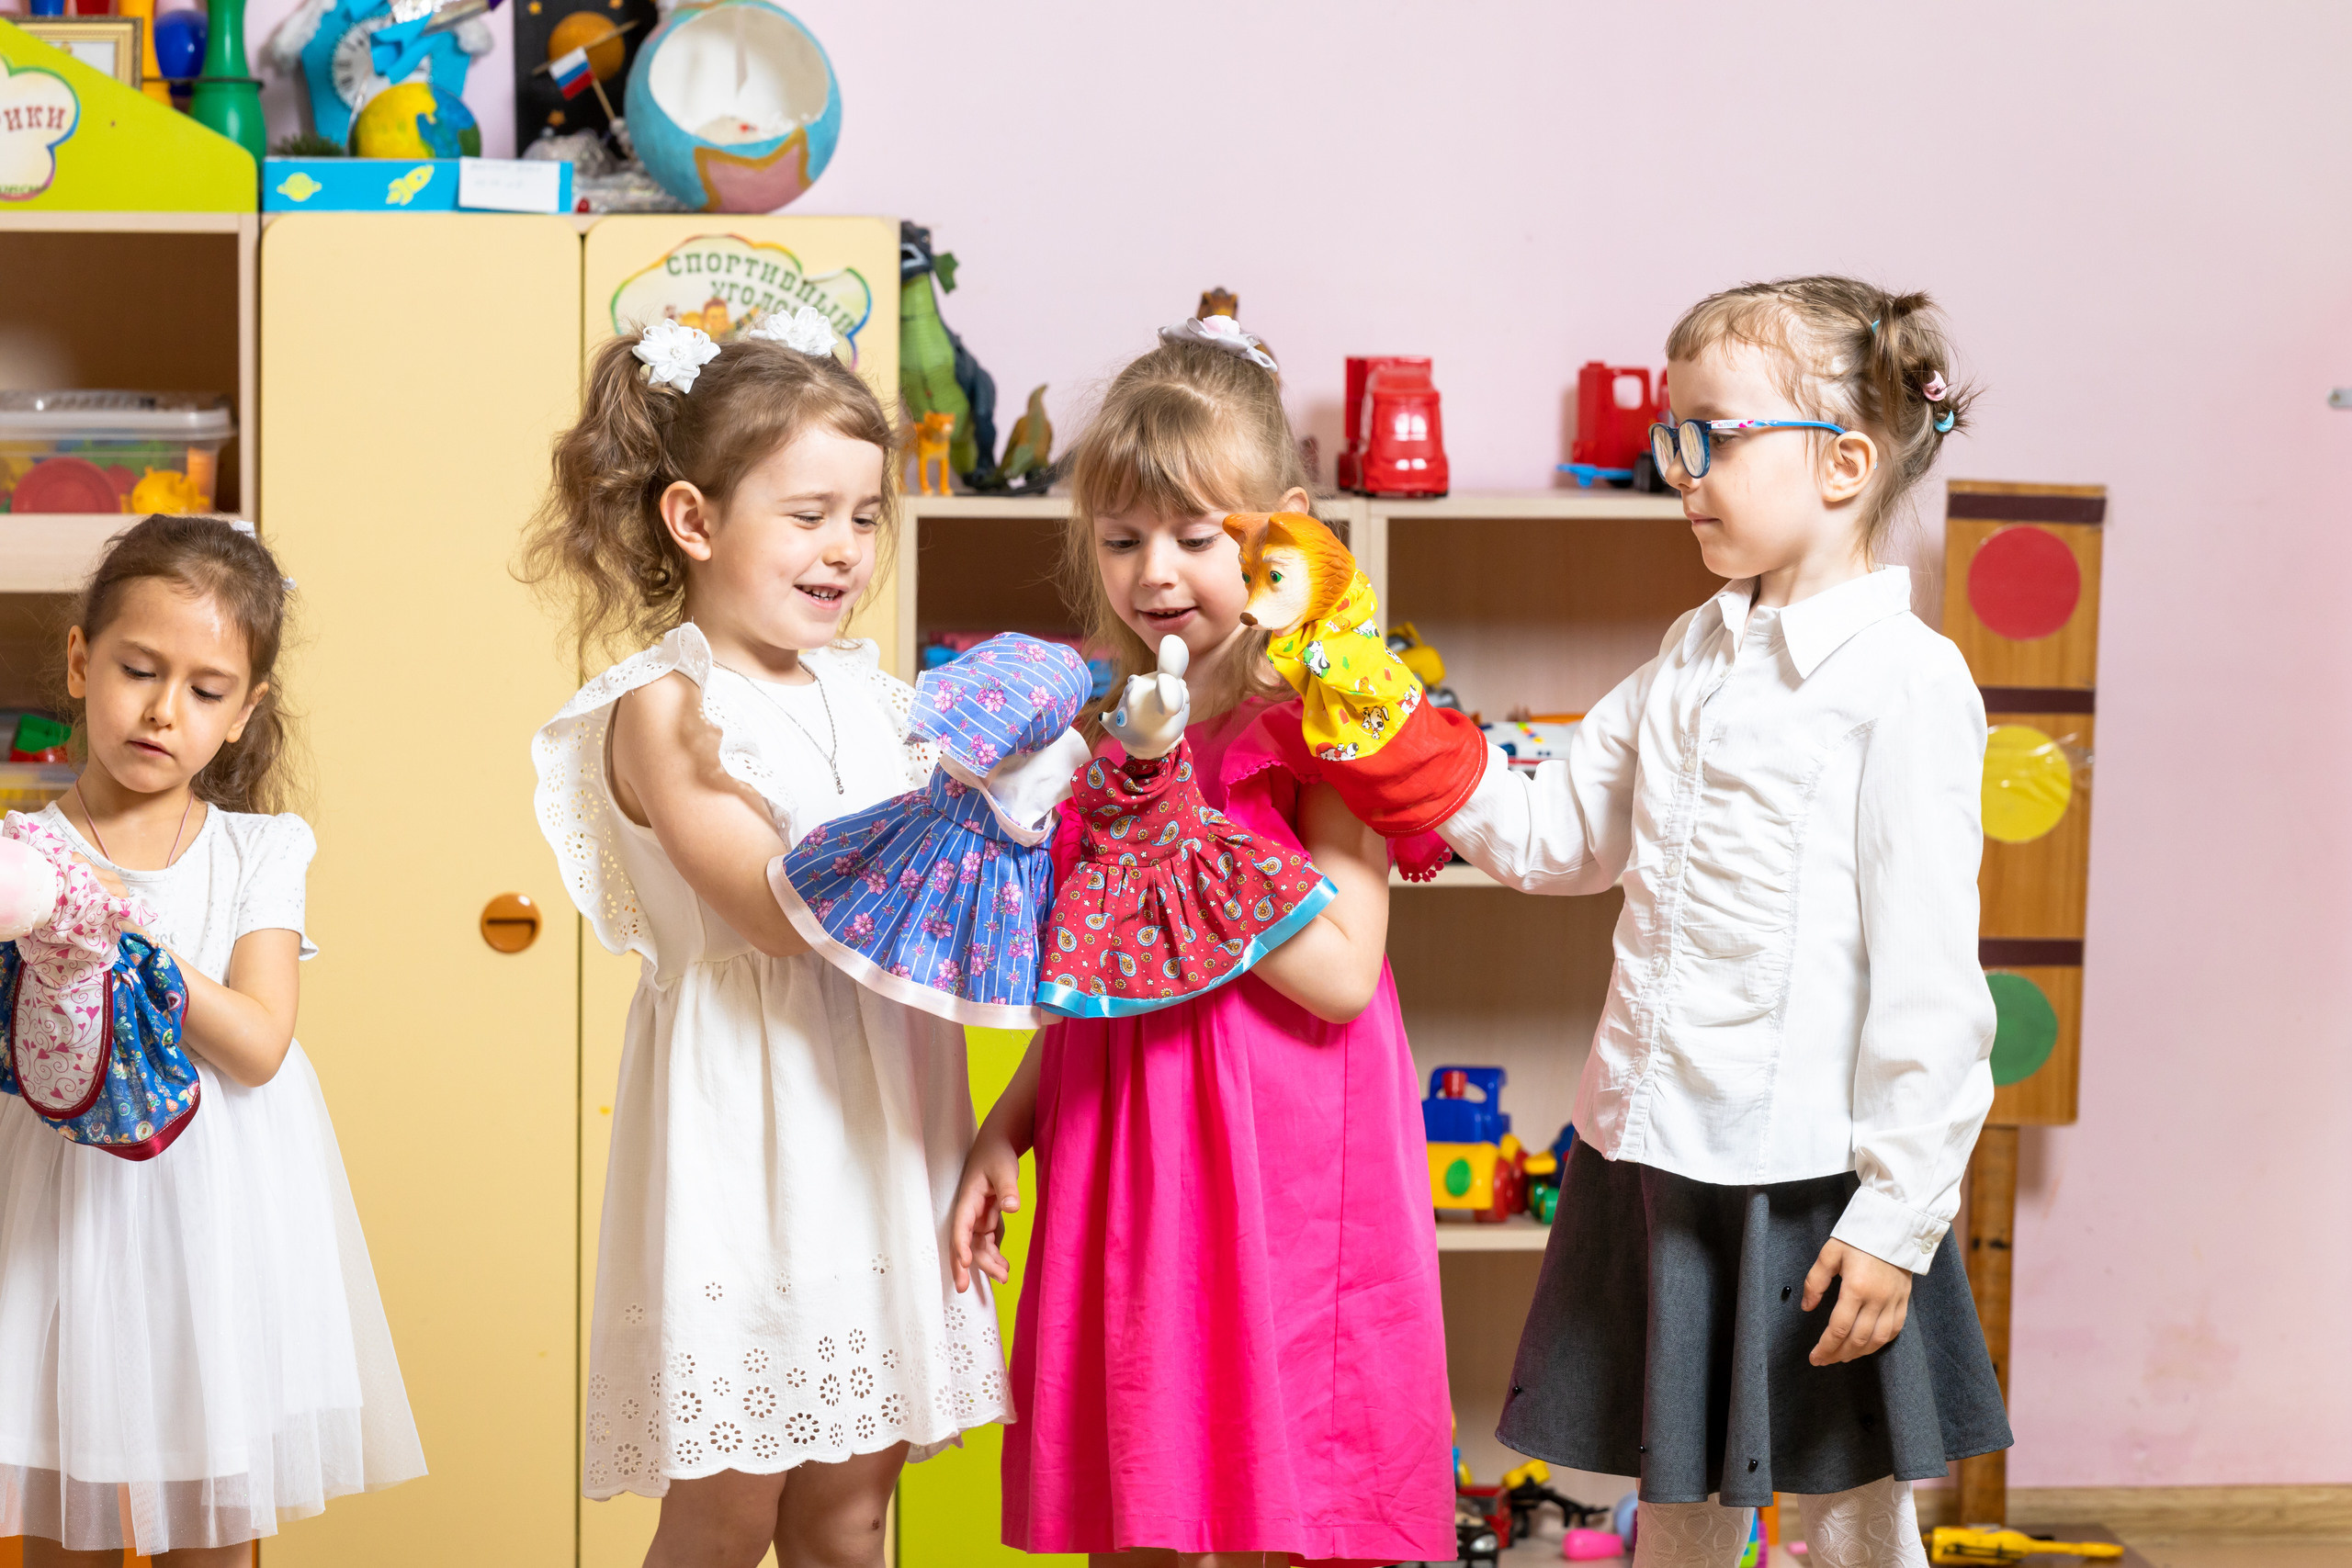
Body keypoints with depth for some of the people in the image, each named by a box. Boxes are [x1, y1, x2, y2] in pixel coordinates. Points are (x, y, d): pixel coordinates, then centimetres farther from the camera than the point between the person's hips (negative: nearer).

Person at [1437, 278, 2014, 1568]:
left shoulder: (1903, 680, -12)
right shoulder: (1691, 660, 11)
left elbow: (1929, 978, -15)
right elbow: (1557, 839, 17)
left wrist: (1896, 1219, -16)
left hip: (1813, 1180, -6)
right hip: (1654, 1159, 7)